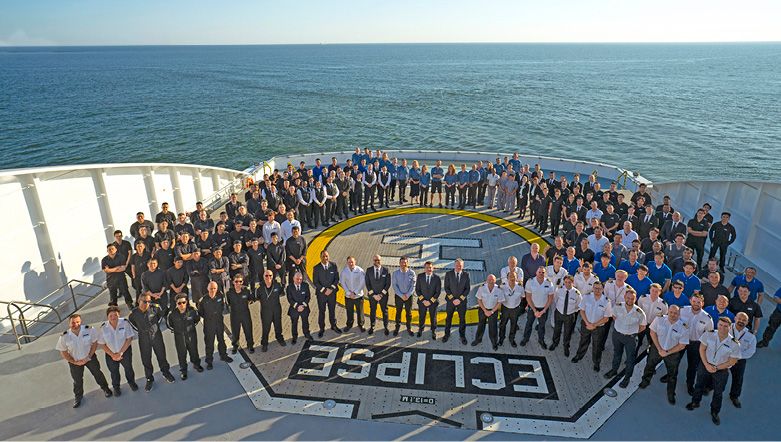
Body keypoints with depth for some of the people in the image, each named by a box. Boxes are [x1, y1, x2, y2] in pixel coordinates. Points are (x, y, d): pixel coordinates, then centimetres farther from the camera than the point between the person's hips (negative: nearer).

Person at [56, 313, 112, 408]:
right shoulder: (64, 337, -21)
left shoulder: (89, 330, -22)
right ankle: (78, 397, 42)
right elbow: (63, 352, -9)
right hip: (75, 361, 0)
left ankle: (105, 388, 43)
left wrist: (88, 357, -14)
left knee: (97, 373, 17)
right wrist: (74, 362, -12)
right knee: (77, 380, 16)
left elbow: (95, 343, -11)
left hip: (90, 358, 0)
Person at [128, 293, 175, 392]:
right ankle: (149, 379, 36)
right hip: (144, 339, 0)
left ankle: (166, 372, 43)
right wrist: (141, 330, 7)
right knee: (146, 360, 13)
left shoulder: (155, 308, -19)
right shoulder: (133, 314, -18)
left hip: (156, 336, 0)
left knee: (161, 356, 16)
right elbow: (132, 325, 5)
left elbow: (162, 315, 3)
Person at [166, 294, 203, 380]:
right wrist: (175, 330, 6)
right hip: (179, 337, -1)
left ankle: (196, 364, 46)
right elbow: (169, 324, 1)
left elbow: (197, 319, 4)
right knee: (181, 354, 13)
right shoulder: (172, 314, -20)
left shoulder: (192, 310, -19)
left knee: (194, 351, 18)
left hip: (191, 335, 1)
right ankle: (183, 371, 35)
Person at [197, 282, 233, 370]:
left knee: (221, 340, 19)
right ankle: (209, 361, 25)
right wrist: (208, 317, -1)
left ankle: (223, 355, 40)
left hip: (219, 323, 3)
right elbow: (200, 312, -1)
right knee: (209, 343, 7)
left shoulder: (220, 297, -9)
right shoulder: (203, 300, -18)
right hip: (209, 325, -3)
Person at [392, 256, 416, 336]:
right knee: (398, 312, 12)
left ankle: (409, 328, 28)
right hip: (399, 296, 0)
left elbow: (413, 286, -6)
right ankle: (397, 327, 29)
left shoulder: (411, 273, -9)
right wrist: (401, 296, -13)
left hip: (409, 296, 0)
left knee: (409, 312, 11)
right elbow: (394, 285, -8)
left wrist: (407, 295, -13)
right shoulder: (395, 273, -9)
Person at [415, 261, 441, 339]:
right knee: (421, 317, 12)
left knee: (433, 318, 12)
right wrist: (423, 300, -12)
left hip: (433, 301, -1)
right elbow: (417, 290, -2)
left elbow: (438, 292, -8)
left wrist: (430, 301, -14)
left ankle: (433, 332, 34)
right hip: (422, 302, 1)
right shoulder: (420, 276, -5)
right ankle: (420, 330, 38)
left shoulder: (437, 278, -10)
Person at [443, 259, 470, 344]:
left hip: (462, 301, 0)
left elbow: (468, 288, -4)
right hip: (450, 301, 0)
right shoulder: (448, 274, -4)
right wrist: (453, 299, -13)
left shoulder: (466, 274, -3)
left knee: (462, 319, 12)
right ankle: (447, 334, 29)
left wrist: (460, 299, -12)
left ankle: (462, 335, 30)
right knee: (448, 318, 11)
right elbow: (446, 288, -5)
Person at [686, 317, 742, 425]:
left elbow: (731, 362, -10)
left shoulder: (735, 344, -20)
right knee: (700, 385, 18)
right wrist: (706, 365, -13)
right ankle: (695, 402, 44)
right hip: (706, 365, 1)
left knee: (718, 393, 14)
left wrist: (716, 368, -15)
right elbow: (702, 349, -5)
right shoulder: (708, 334, -16)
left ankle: (714, 412, 37)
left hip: (721, 371, -1)